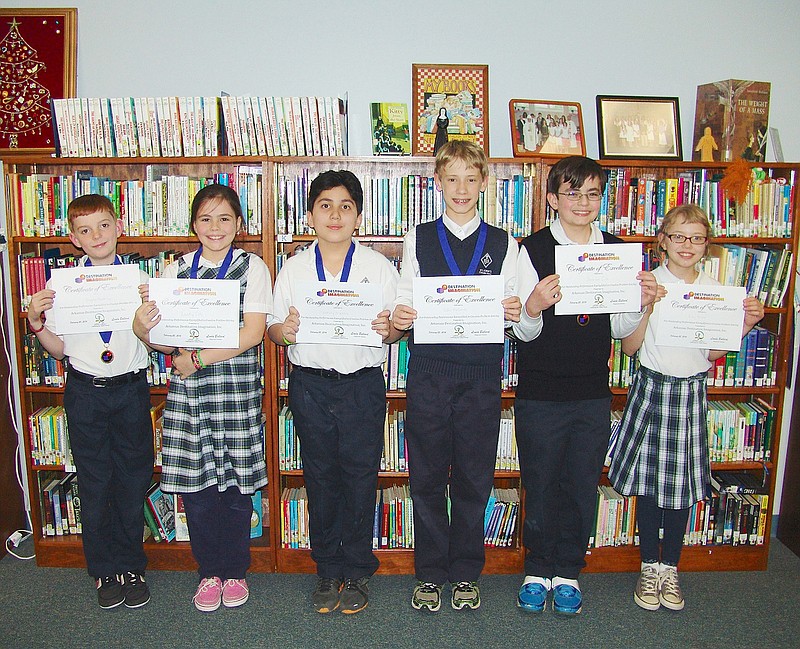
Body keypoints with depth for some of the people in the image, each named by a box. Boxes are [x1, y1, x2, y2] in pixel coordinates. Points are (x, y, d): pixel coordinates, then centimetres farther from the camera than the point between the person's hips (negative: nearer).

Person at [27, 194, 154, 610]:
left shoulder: (140, 278, -3)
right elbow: (59, 348, 5)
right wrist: (36, 322, -12)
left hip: (131, 388, 0)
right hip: (85, 391, 1)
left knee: (133, 479, 9)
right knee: (94, 483, 10)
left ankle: (131, 565, 29)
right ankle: (104, 569, 29)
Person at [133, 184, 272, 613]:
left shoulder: (252, 267, 1)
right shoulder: (176, 271, 10)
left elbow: (252, 333, -9)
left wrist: (197, 359, -15)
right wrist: (143, 329, -18)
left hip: (237, 389, -2)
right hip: (187, 390, 3)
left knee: (236, 485, 5)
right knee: (196, 486, 7)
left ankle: (235, 570, 26)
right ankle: (209, 572, 27)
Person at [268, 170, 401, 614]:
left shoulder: (379, 267, 2)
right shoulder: (294, 268, 6)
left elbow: (397, 330, 3)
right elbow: (274, 330, 7)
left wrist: (388, 329, -20)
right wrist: (285, 330, -16)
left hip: (363, 383, -1)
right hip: (310, 384, 2)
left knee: (360, 477, 5)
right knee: (320, 477, 11)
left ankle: (357, 571, 24)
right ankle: (328, 570, 28)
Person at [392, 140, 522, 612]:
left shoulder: (503, 244, 8)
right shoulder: (419, 239, 8)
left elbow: (514, 315, 5)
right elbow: (406, 308, 4)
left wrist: (517, 313, -17)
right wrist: (400, 318, -17)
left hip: (481, 373, 0)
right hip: (428, 371, 0)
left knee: (474, 479, 8)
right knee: (427, 478, 7)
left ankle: (466, 573, 26)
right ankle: (430, 573, 24)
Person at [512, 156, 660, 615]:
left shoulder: (618, 250, 5)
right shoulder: (533, 250, -6)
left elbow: (619, 328, 8)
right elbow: (524, 332, -8)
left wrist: (643, 302, -11)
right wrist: (533, 307, -29)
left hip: (593, 394, 3)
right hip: (540, 393, -3)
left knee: (583, 486, 12)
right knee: (541, 486, 9)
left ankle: (568, 572, 31)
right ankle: (539, 570, 29)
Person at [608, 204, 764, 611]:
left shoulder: (715, 291, 4)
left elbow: (714, 354, 8)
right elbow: (629, 347, -7)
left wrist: (745, 325, -5)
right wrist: (646, 307, -19)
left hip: (691, 392, 2)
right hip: (652, 388, -2)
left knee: (683, 485, 9)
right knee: (648, 482, 6)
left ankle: (670, 569, 26)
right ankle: (649, 568, 24)